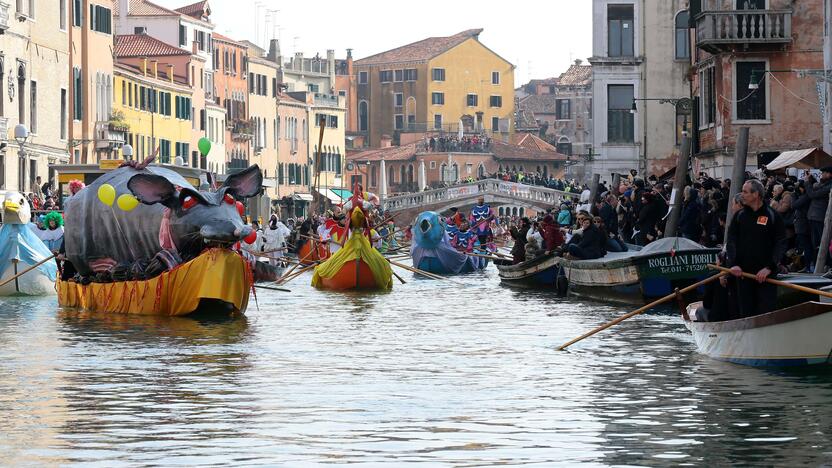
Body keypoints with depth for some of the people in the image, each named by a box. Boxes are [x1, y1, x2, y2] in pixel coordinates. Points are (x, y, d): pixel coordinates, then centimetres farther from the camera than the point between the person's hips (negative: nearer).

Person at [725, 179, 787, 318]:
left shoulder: (772, 216, -1)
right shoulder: (739, 216, 10)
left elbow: (781, 244, -5)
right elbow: (731, 241, 6)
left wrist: (769, 267, -15)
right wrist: (733, 264, -9)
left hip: (766, 274, -4)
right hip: (743, 273, 4)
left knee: (766, 311, -7)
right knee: (745, 311, 6)